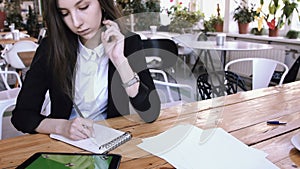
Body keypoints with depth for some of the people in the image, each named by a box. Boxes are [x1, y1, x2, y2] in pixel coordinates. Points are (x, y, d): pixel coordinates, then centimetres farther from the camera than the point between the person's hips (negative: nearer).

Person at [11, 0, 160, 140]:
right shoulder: (52, 48, -9)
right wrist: (62, 126, -26)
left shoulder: (128, 43, -10)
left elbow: (150, 114, -17)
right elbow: (21, 115, -8)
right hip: (64, 143, 1)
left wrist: (119, 60, -25)